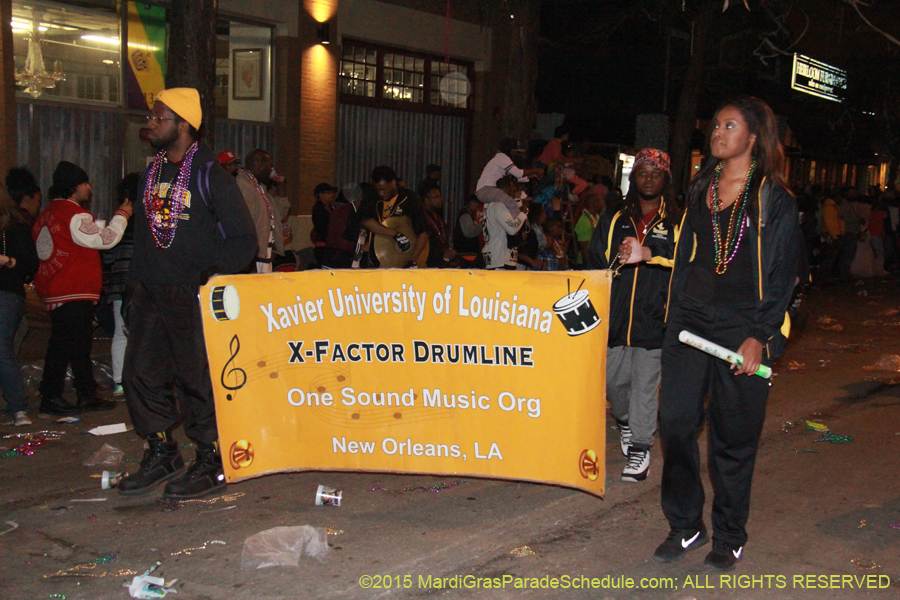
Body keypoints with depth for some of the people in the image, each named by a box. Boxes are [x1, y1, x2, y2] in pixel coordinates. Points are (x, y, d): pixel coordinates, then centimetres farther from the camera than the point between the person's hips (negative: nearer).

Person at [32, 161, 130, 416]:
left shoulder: (49, 213, 16)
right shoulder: (74, 215, -15)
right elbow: (105, 239, -14)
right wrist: (121, 215, -2)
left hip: (56, 290, 10)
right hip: (72, 293, -10)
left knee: (80, 344, 14)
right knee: (63, 346, -5)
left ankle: (87, 395, 20)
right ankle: (51, 397, 1)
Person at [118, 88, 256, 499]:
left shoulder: (209, 174, -7)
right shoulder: (151, 173, 14)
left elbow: (243, 238, -7)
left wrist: (213, 273, -19)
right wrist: (133, 289, 16)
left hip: (194, 296, -7)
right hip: (150, 294, 7)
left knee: (198, 378, -2)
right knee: (141, 374, 8)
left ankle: (212, 463, 11)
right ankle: (161, 455, 24)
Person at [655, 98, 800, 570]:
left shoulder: (773, 198, -1)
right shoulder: (700, 189, 14)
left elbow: (782, 274, -4)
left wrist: (760, 335, -12)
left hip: (742, 328, -4)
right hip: (690, 319, 5)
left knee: (733, 434, 3)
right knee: (675, 420, -1)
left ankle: (729, 537, 19)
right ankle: (685, 526, 16)